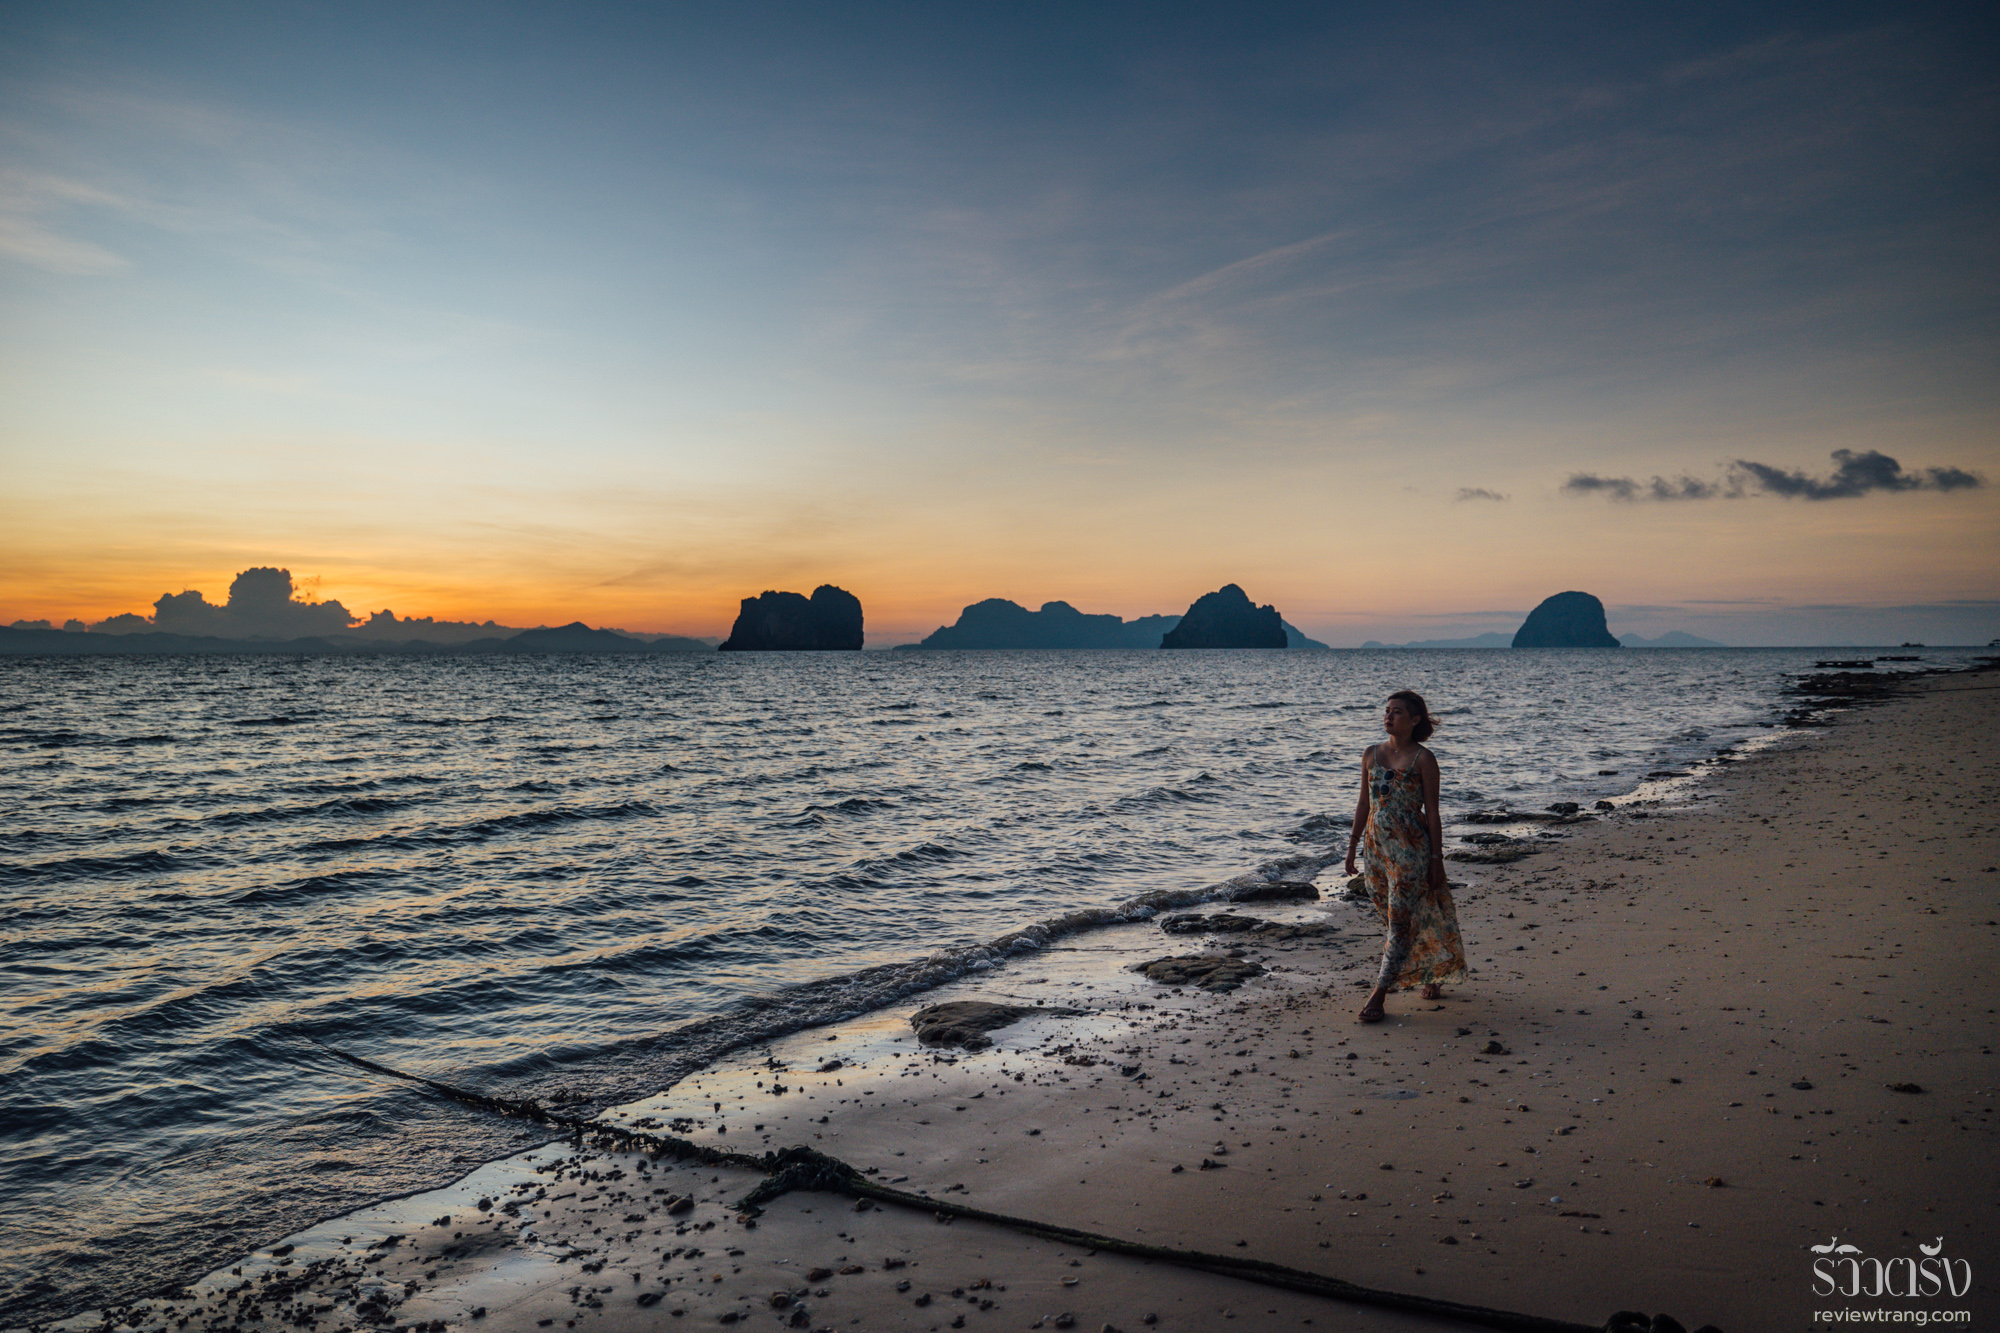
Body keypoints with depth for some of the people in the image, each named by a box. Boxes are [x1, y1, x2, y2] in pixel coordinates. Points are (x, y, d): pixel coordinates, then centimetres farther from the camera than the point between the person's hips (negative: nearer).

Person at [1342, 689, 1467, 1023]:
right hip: (1376, 846, 6)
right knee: (1396, 920, 14)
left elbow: (1432, 813, -5)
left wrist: (1437, 858, -6)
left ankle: (1378, 996, -5)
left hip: (1410, 848, -6)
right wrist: (1353, 845, 12)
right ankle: (1431, 975, 36)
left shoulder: (1423, 759, -6)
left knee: (1400, 921, -7)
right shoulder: (1371, 754, 8)